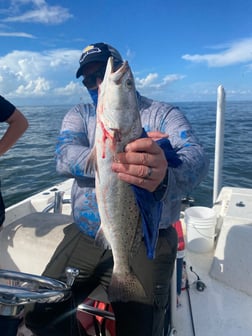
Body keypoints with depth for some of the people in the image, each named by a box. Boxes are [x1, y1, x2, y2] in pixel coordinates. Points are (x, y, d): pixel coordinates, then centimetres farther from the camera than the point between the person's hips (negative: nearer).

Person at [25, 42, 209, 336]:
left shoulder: (163, 114, 0)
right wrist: (120, 156, -29)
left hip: (146, 242, -2)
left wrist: (164, 178, -42)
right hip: (84, 237, 4)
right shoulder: (79, 115, 9)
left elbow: (196, 159, -18)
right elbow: (64, 158, -11)